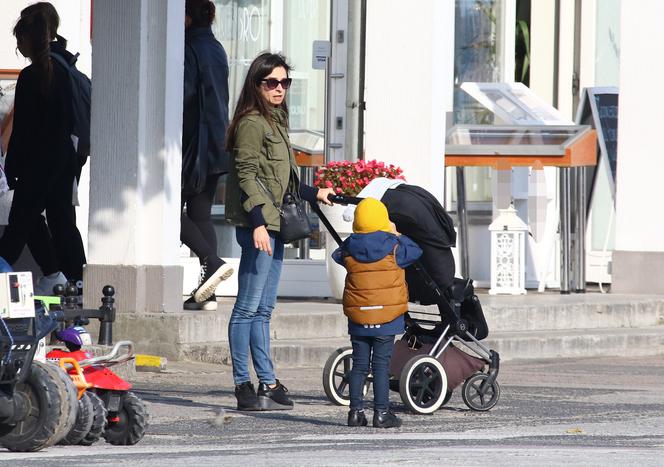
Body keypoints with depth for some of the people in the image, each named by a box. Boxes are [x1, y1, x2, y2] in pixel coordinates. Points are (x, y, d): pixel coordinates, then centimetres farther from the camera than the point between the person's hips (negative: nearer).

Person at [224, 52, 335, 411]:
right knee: (248, 307, -6)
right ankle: (243, 385, -5)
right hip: (257, 224, -10)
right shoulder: (252, 123, -10)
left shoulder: (275, 122, 19)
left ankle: (268, 383, 14)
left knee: (264, 309, 11)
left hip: (273, 225, 10)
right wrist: (257, 222, -23)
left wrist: (314, 193, 35)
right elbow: (247, 174, -17)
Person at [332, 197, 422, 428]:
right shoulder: (393, 248, -9)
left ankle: (356, 411, 9)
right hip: (387, 318, -3)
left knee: (359, 364, 10)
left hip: (358, 318, 3)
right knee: (381, 365, 0)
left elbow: (338, 255, 21)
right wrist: (396, 235, 20)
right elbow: (415, 251, 8)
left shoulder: (350, 249, -1)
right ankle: (381, 412, -1)